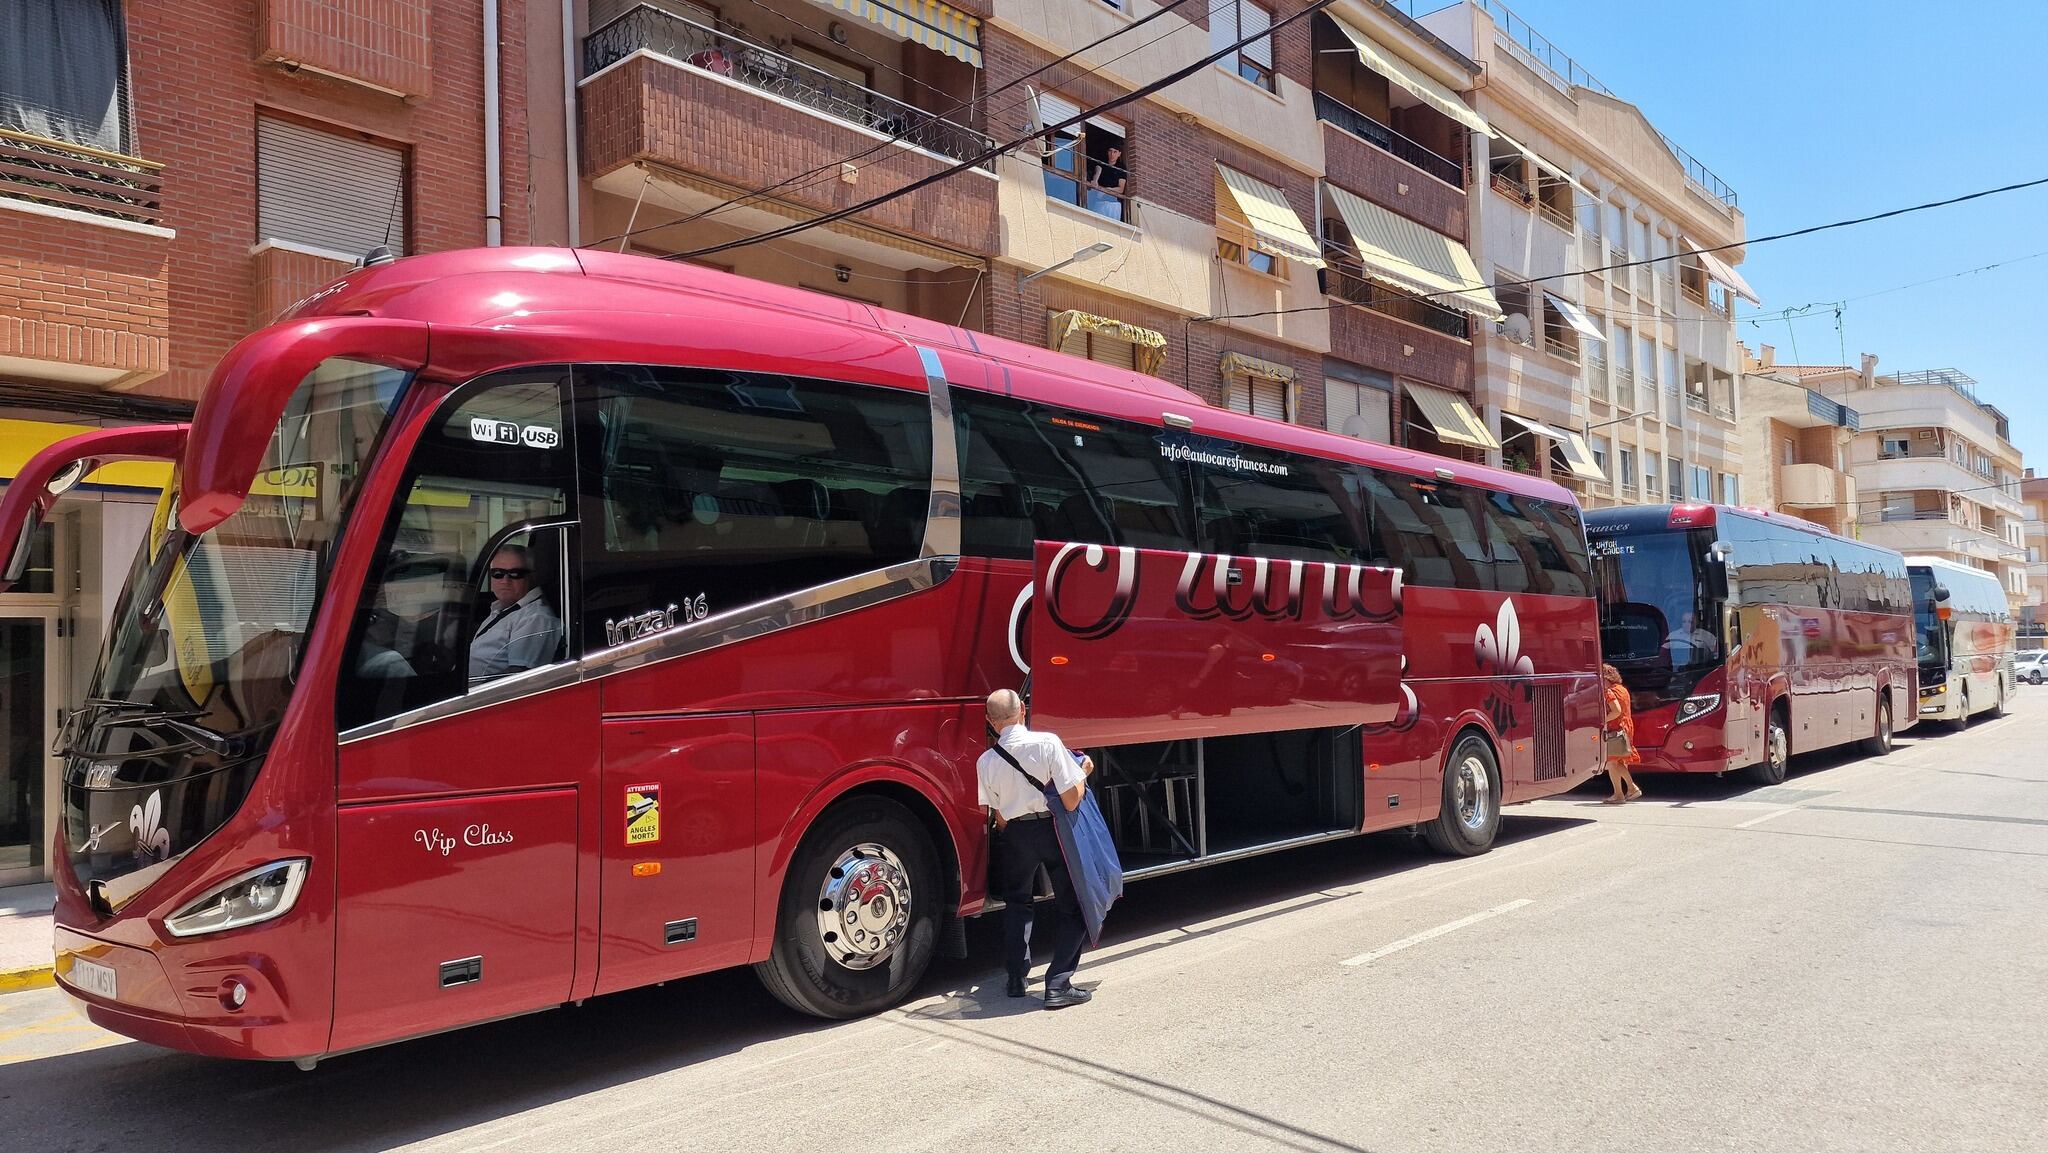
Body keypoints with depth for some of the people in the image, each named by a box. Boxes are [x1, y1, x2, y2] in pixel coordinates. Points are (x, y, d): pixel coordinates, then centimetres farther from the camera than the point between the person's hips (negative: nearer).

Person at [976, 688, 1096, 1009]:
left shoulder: (986, 761, -6)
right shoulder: (1047, 743, -15)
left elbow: (999, 818, 3)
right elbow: (1071, 801, -16)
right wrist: (1083, 772, 2)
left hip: (1016, 835, 3)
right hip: (1053, 829, -3)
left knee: (1017, 904, 24)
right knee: (1070, 905, 11)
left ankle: (1016, 978, 27)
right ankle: (1058, 984, 7)